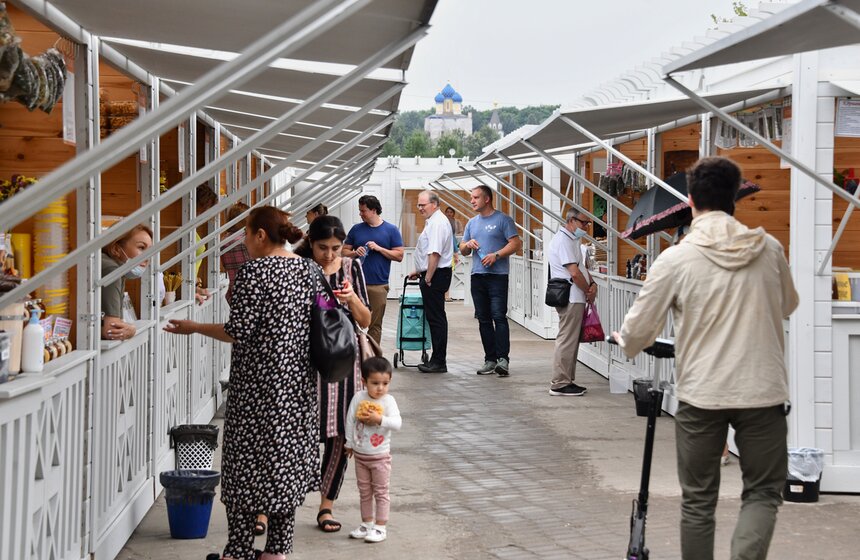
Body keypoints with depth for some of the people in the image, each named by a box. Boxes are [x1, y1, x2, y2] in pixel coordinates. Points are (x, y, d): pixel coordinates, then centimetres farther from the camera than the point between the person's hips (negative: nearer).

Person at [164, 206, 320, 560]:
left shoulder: (254, 271, -14)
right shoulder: (309, 269, 6)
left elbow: (238, 331, -17)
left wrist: (194, 328, -4)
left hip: (258, 382, -6)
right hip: (298, 381, 7)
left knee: (247, 462, 1)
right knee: (289, 456, 11)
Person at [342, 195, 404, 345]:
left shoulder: (391, 230, 2)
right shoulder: (356, 229, 8)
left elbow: (399, 255, -1)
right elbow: (344, 251, 11)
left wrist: (379, 248, -12)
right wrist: (355, 253, -10)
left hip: (379, 285, -1)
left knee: (375, 324, 3)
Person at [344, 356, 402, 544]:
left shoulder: (388, 401, -14)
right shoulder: (358, 398, -7)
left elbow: (397, 423, -24)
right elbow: (350, 420, 1)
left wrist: (379, 419, -35)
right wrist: (350, 443, 6)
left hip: (380, 456, -4)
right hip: (360, 455, 4)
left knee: (381, 492, 4)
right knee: (364, 491, 16)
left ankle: (380, 527, 8)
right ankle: (367, 523, 28)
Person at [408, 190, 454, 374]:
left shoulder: (437, 223, -16)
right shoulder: (432, 221, 19)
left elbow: (435, 253, -23)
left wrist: (427, 278, -21)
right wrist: (420, 271, 29)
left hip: (435, 276, -11)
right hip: (431, 275, 11)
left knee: (436, 319, -8)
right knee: (435, 318, 12)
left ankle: (439, 362, -6)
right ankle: (437, 360, 16)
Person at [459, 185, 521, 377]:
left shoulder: (502, 220, -1)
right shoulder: (472, 223, 18)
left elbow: (516, 244, -8)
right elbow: (462, 251, 22)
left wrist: (496, 255, -18)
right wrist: (468, 244, -1)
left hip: (497, 275, -7)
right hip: (477, 276, 7)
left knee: (499, 316, -12)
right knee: (484, 319, 6)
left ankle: (503, 359, -14)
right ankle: (490, 359, 10)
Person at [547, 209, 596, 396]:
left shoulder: (572, 240, 20)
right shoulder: (563, 240, -13)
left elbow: (581, 268, 20)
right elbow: (574, 273, -18)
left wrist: (592, 284, 1)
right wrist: (589, 291, -6)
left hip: (575, 298, 11)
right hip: (571, 298, -11)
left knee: (572, 341, 14)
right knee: (567, 341, -9)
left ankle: (567, 381, 20)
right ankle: (559, 384, -7)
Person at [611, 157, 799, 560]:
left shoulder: (676, 259, -9)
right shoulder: (769, 249, -1)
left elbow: (637, 331, -3)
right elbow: (788, 306, 18)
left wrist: (625, 343, 20)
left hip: (700, 394, -1)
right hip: (762, 391, 1)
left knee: (698, 500, 13)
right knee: (763, 492, 11)